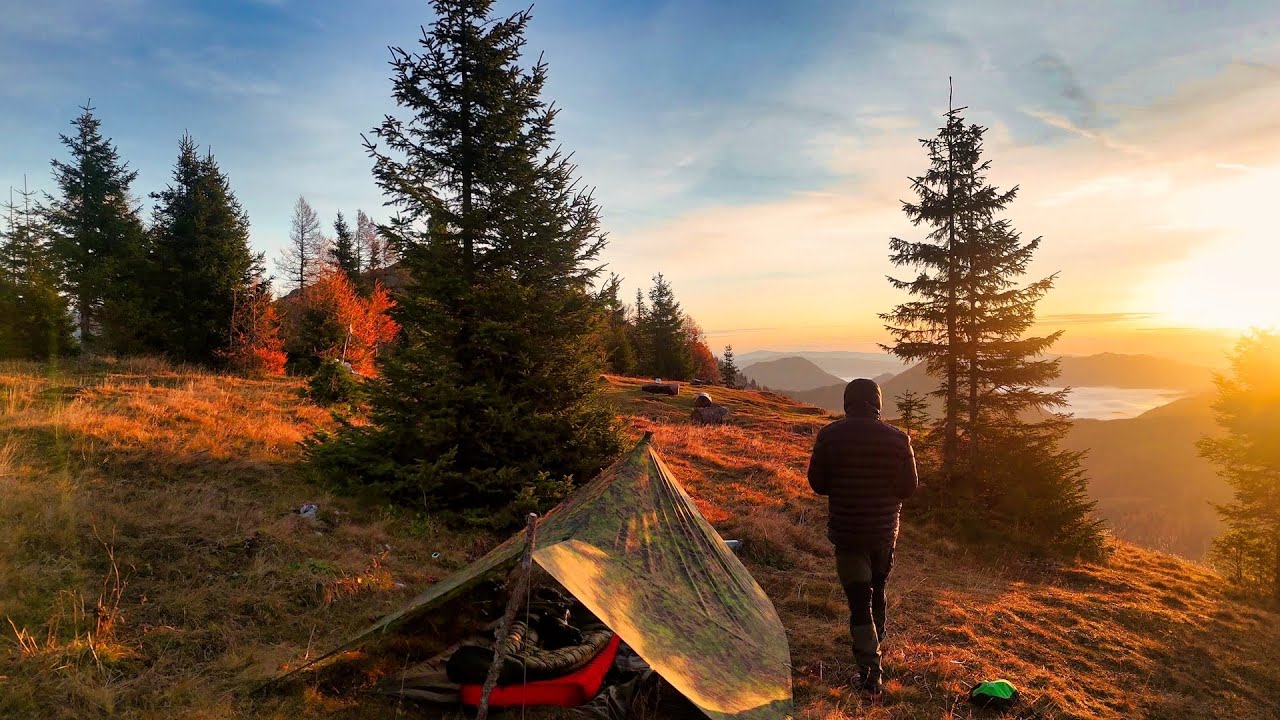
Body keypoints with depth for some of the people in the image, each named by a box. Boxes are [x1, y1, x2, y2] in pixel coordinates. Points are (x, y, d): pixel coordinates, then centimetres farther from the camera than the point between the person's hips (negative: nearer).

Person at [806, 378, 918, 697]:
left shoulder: (829, 435, -11)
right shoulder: (897, 438, -9)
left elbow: (817, 483, -4)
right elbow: (909, 486, -4)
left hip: (846, 530, -2)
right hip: (885, 530, 2)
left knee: (859, 599, 2)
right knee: (877, 590, 25)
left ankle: (870, 670, -4)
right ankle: (875, 645, 42)